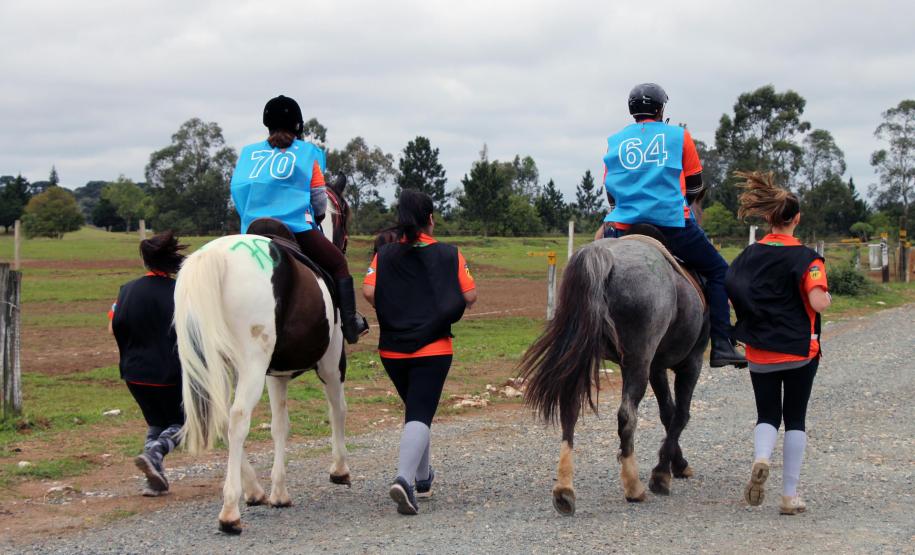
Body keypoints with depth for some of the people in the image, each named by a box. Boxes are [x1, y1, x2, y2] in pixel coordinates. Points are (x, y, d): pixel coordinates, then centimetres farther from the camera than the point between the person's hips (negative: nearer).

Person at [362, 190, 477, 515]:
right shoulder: (449, 255, -1)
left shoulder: (385, 255, 3)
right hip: (433, 348, -3)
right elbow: (470, 296, -4)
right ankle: (404, 477, -31)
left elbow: (369, 291, -10)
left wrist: (391, 311, 8)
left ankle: (423, 476, 33)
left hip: (392, 348, 3)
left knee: (415, 409, 22)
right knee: (420, 415, -9)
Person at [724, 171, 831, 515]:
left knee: (767, 415, 12)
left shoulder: (749, 255, 1)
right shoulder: (806, 258, -11)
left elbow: (725, 294, -2)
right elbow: (819, 303, -22)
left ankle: (761, 458, -20)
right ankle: (790, 495, 8)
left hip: (759, 353, 2)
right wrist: (828, 298, 1)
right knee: (795, 419, 9)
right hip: (800, 350, -2)